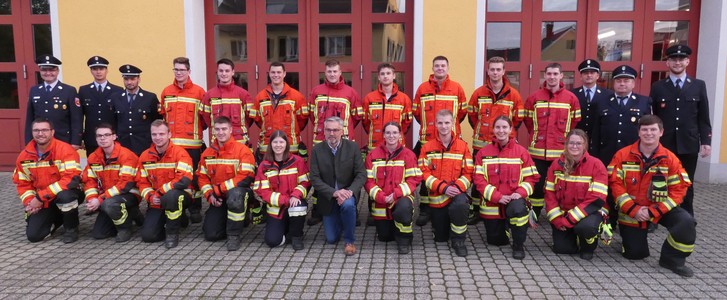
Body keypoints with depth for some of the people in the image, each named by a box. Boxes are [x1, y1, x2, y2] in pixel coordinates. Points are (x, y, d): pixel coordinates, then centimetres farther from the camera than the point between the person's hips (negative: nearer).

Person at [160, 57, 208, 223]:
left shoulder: (199, 91, 0)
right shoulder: (166, 92, 11)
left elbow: (206, 116, 3)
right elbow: (162, 115, 15)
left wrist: (197, 129, -4)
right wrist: (166, 131, 4)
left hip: (192, 143, -3)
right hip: (171, 143, 3)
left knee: (193, 177, 3)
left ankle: (195, 210, 14)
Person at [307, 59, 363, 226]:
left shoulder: (350, 92, 0)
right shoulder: (316, 91, 4)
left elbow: (357, 115, 7)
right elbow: (312, 113, 14)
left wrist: (345, 129, 10)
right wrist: (322, 128, 13)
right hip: (320, 141, 1)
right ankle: (316, 212, 16)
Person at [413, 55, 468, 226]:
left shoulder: (457, 88, 2)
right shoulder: (422, 88, 3)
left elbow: (462, 111, 9)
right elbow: (416, 112, 8)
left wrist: (452, 124, 11)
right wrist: (428, 125, 11)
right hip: (427, 140, 1)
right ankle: (424, 210, 15)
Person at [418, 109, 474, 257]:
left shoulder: (462, 146, 1)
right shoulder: (427, 147, 1)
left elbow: (468, 173, -2)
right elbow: (424, 173, -6)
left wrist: (457, 187, -21)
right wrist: (443, 188, -20)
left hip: (457, 193, -1)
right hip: (436, 197, 1)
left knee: (461, 204, -38)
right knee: (440, 238, 8)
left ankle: (458, 240, -15)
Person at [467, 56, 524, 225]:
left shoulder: (513, 94, -1)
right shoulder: (478, 93, 1)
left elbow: (518, 118, 7)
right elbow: (471, 115, 11)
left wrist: (509, 132, 4)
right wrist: (479, 131, 10)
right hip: (481, 144, 1)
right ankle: (475, 210, 17)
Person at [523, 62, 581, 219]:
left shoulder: (571, 98, 1)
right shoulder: (534, 97, 1)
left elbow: (576, 122, 7)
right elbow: (528, 120, 10)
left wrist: (565, 138, 8)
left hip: (561, 152, 0)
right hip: (538, 151, 0)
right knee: (537, 183, 7)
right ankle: (533, 216, 19)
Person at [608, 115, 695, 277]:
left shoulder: (670, 158, -8)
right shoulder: (622, 155, -8)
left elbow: (678, 189, -11)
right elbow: (615, 183, -10)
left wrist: (653, 212, -20)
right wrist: (633, 209, -20)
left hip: (660, 209, 0)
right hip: (631, 211, 0)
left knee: (686, 222, -29)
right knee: (635, 254, 2)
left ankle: (672, 259, -6)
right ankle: (635, 236, 39)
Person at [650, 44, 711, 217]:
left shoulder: (699, 86, 6)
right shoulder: (657, 87, 3)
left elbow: (703, 117, 5)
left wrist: (706, 141, -1)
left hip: (689, 145, 1)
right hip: (663, 145, -1)